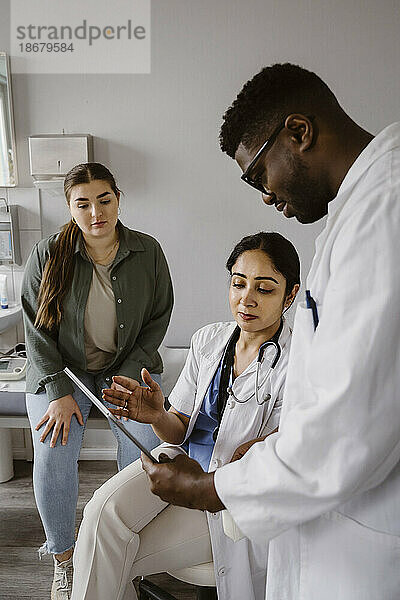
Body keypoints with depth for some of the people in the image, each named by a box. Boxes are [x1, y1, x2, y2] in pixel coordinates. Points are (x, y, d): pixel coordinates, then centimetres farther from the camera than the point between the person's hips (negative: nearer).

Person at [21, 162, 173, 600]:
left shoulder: (148, 252, -6)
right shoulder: (47, 256, -9)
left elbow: (158, 318, 0)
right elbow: (36, 330, -5)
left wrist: (127, 377, -9)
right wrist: (59, 391, -13)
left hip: (129, 366, 1)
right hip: (61, 369, 0)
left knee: (145, 449, -20)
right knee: (52, 459, -18)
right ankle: (63, 558, 7)